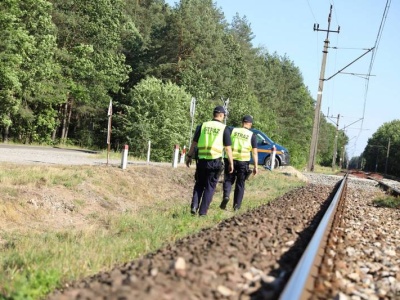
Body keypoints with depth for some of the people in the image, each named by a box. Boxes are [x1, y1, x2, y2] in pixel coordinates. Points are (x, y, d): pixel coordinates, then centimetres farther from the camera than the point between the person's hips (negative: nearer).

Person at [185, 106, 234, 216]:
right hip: (215, 161, -2)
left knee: (199, 184, 17)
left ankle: (194, 206, 1)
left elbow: (194, 143, 6)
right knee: (210, 187, 8)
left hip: (201, 160, 2)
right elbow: (228, 148, -3)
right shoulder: (224, 129, -2)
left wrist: (189, 156, 15)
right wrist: (231, 163, 4)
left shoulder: (203, 126, 5)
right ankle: (203, 211, 7)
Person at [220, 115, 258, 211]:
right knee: (240, 184, 11)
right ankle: (236, 205, 12)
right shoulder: (252, 135, 3)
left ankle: (226, 196, -13)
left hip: (231, 159, 0)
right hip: (243, 161, 0)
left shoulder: (233, 130, 5)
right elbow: (255, 152, -1)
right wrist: (256, 166, 0)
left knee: (228, 180, 13)